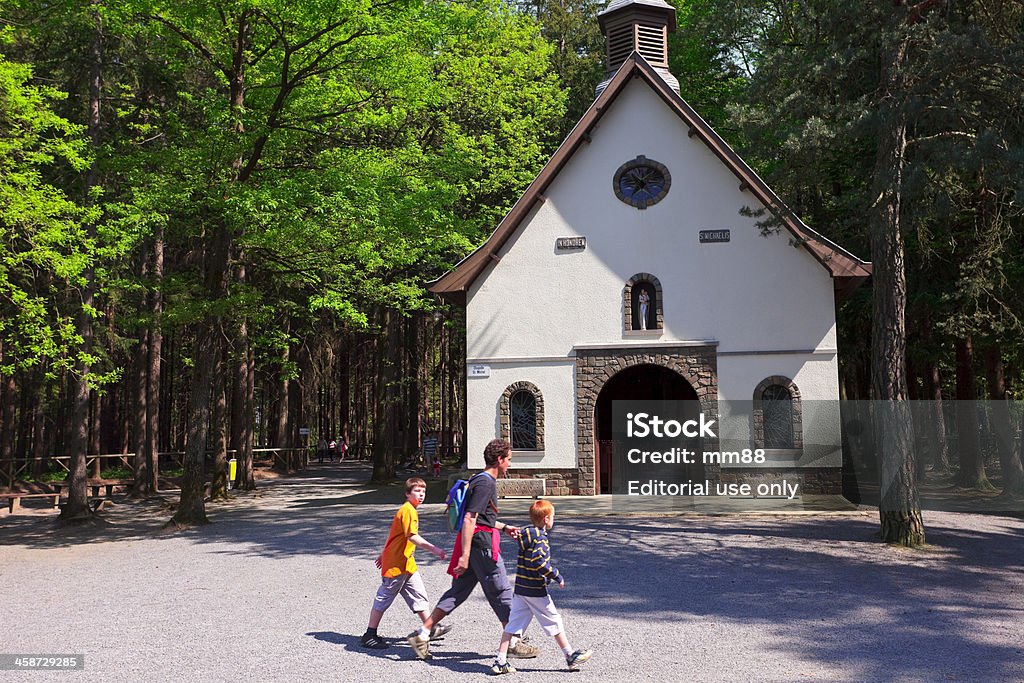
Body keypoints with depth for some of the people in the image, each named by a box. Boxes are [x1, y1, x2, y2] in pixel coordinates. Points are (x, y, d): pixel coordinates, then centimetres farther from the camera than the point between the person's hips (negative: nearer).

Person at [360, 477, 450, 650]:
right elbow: (412, 536, -27)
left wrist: (384, 554, 29)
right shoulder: (408, 511, -17)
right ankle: (369, 635, 7)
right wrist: (433, 549, -32)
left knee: (419, 595, 10)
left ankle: (430, 629, 16)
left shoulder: (410, 510, 15)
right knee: (384, 598, -1)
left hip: (406, 563, 10)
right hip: (395, 564, -10)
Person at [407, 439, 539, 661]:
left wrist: (504, 527, 30)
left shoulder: (481, 480, 17)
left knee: (458, 590, 10)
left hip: (472, 543, 10)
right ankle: (513, 643, 13)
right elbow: (469, 520, -22)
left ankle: (422, 634, 9)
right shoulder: (485, 483, -15)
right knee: (501, 592, 2)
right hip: (482, 543, -10)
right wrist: (465, 555, -24)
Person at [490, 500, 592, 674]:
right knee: (554, 622, 5)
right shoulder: (540, 538, -16)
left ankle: (500, 662, 7)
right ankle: (571, 656, 15)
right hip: (536, 591, -8)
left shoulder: (526, 534, 12)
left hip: (520, 589, 8)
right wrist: (558, 577, -17)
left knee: (513, 624, 8)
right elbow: (539, 562, -26)